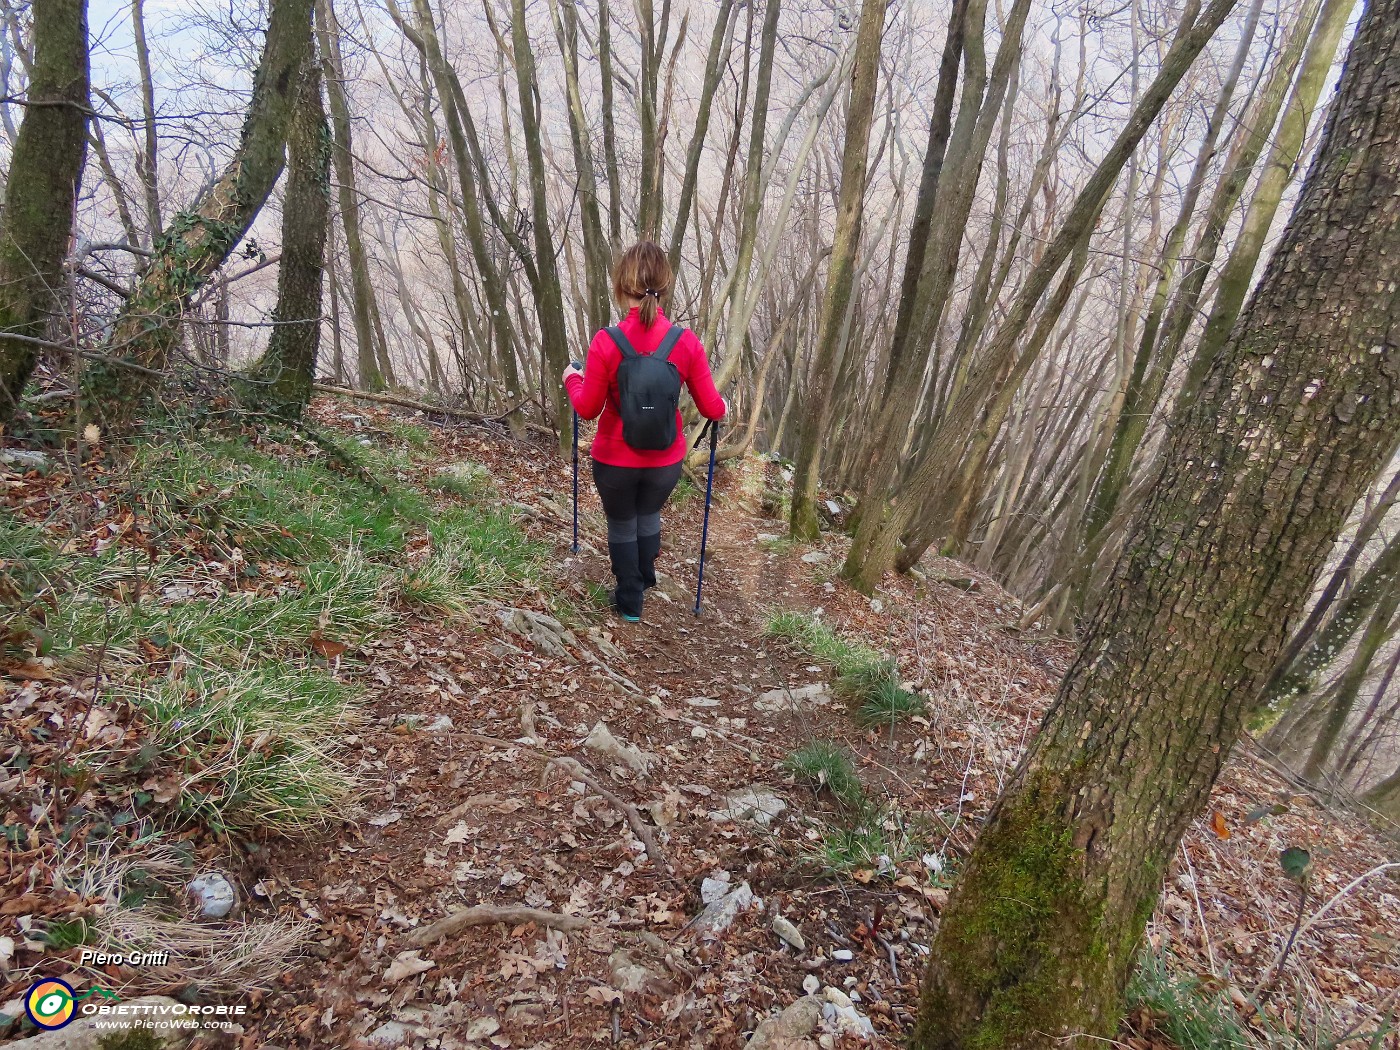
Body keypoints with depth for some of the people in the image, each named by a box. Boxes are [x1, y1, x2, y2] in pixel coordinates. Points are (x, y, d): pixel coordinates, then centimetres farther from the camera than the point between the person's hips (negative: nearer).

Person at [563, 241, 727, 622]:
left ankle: (630, 602, 36)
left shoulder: (606, 341, -20)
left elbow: (588, 408, -11)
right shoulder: (686, 342, -14)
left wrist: (572, 379, 10)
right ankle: (645, 577, 54)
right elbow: (712, 409, -9)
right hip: (667, 459, 3)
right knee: (649, 515, 30)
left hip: (615, 459, -2)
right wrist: (724, 406, 15)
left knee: (622, 524, 22)